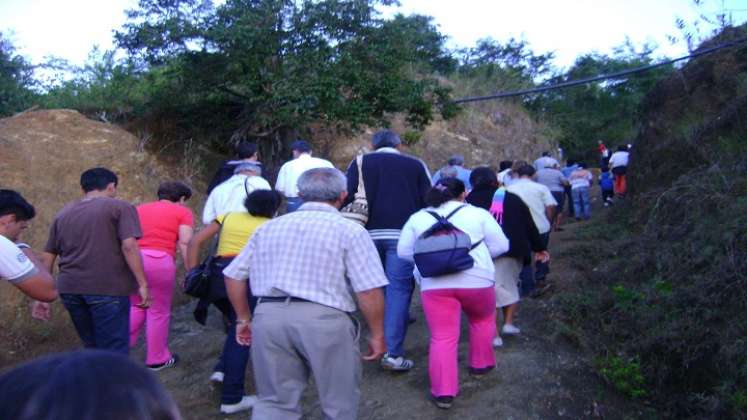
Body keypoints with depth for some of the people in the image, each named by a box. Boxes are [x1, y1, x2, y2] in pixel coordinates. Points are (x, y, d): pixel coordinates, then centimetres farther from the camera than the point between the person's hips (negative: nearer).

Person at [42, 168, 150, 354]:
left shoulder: (62, 214, 18)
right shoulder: (120, 207, 1)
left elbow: (47, 257, 16)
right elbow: (129, 246, -12)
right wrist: (142, 284, -10)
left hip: (70, 289, 6)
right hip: (108, 288, -6)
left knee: (93, 348, 20)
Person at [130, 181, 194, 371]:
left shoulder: (140, 208, 21)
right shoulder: (182, 212, 7)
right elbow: (184, 243, -4)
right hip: (159, 261, -4)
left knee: (136, 306, 23)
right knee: (159, 312, 9)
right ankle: (157, 359, 19)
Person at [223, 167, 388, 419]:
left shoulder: (269, 227, 15)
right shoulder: (350, 230, 0)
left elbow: (234, 276, 16)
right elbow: (369, 291, -7)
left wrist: (244, 318, 26)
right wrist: (377, 334, 4)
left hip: (269, 316, 4)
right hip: (325, 319, -4)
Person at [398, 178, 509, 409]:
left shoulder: (417, 218, 11)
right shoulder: (478, 214, 5)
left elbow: (404, 252, 12)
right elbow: (500, 245, 6)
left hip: (434, 284, 1)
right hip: (477, 279, 0)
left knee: (442, 337, 5)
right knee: (482, 319, 27)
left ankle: (443, 392, 4)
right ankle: (481, 364, 38)